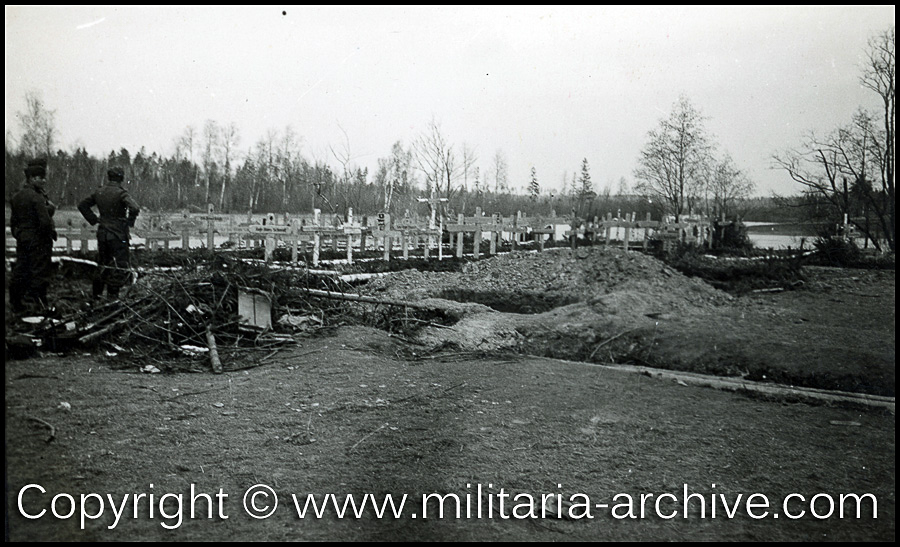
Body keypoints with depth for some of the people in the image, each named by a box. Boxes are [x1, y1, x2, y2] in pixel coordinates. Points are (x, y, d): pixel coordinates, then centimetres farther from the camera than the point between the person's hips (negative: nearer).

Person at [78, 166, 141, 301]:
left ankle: (97, 293, 24)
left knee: (103, 263, 19)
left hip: (102, 233, 6)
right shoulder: (121, 193, -14)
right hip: (118, 234, -6)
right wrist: (129, 222, -12)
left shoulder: (99, 192, 6)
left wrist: (94, 220, 11)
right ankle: (113, 295, -1)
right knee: (120, 265, 2)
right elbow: (135, 208, -28)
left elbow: (82, 205, 13)